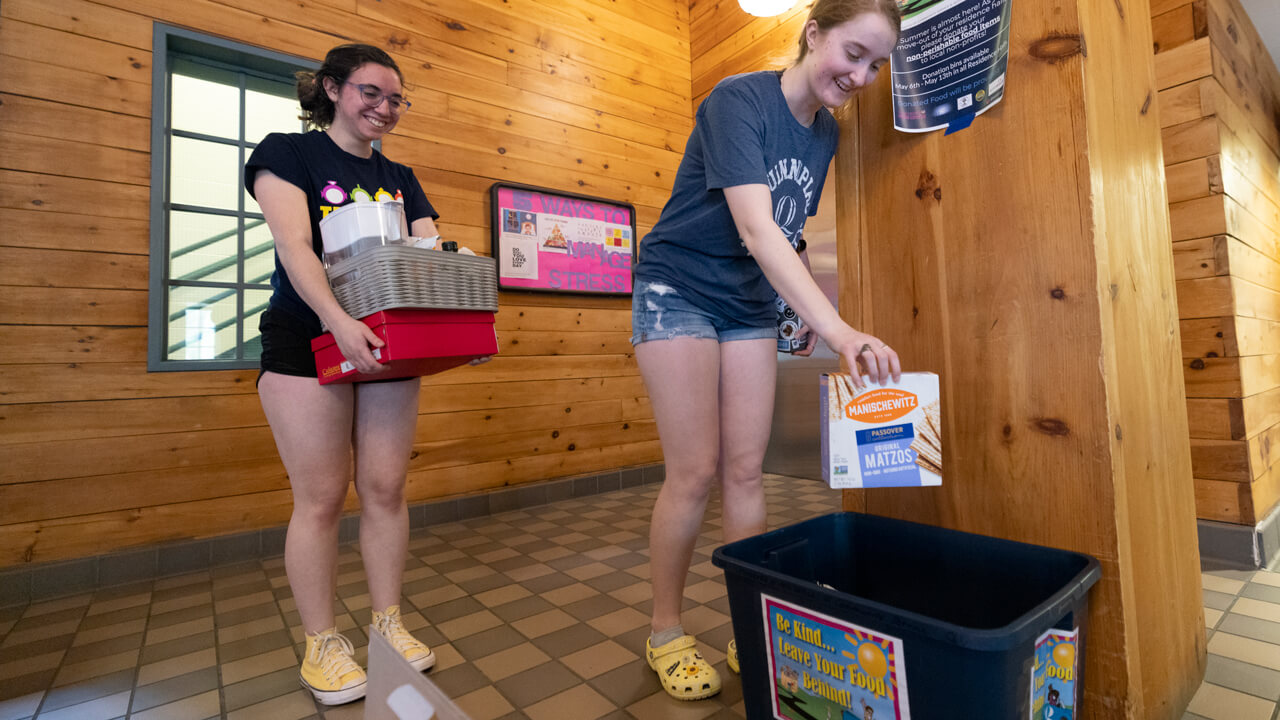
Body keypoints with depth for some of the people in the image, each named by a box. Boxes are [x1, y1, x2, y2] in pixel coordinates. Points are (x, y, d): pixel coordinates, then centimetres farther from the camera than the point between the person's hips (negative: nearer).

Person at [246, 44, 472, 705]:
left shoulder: (400, 179, 17)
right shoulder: (287, 153, 4)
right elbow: (294, 245, -12)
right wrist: (337, 318, -29)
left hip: (388, 347, 4)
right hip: (307, 341, -4)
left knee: (386, 489, 5)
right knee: (321, 497, 0)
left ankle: (387, 621, 21)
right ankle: (322, 644, 16)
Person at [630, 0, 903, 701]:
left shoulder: (825, 132, 7)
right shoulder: (738, 99, -15)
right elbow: (754, 228, -30)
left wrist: (807, 312, 3)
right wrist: (838, 330, -39)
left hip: (750, 305, 6)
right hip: (678, 293, -6)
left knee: (746, 472, 4)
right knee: (695, 472, -6)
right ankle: (665, 634, 15)